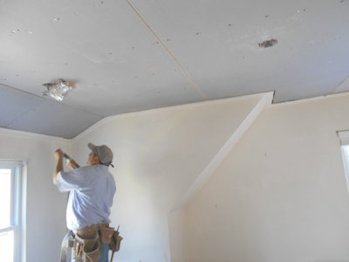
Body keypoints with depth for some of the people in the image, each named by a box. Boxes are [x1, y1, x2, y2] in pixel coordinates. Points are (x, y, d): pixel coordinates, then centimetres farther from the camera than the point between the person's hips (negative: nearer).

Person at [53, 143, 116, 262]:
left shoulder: (86, 173, -14)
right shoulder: (109, 178, 12)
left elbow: (58, 179, -1)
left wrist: (59, 158, 14)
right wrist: (76, 168, 29)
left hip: (87, 234, -8)